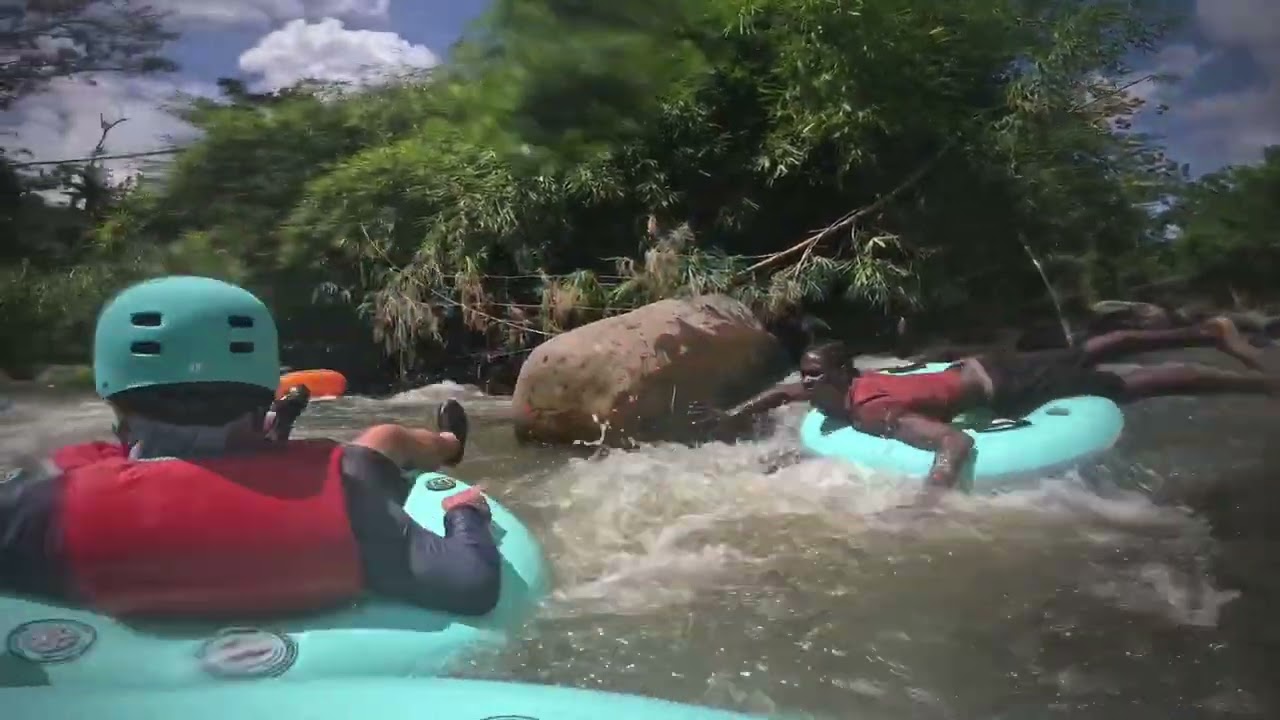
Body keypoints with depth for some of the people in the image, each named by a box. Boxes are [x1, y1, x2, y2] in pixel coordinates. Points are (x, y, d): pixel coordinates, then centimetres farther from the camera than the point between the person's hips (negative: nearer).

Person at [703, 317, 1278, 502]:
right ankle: (1209, 332, 38)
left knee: (1126, 387, 2)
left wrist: (928, 500, -55)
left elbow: (958, 444, -44)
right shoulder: (847, 387, -6)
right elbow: (784, 392, 14)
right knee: (1088, 354, 23)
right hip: (981, 367, 8)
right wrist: (733, 415, 5)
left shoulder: (875, 414, -31)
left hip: (998, 388, -8)